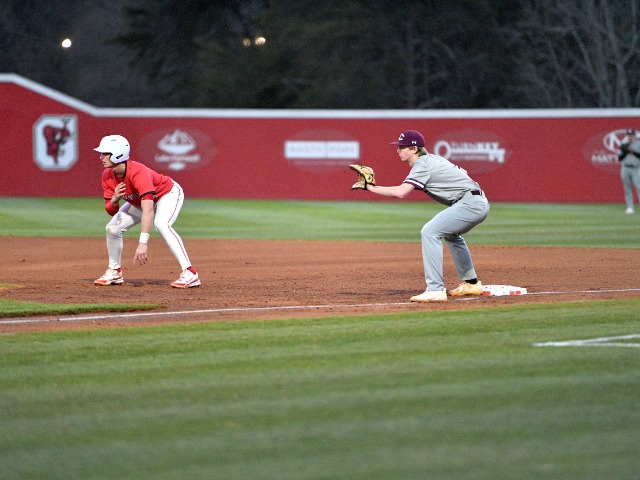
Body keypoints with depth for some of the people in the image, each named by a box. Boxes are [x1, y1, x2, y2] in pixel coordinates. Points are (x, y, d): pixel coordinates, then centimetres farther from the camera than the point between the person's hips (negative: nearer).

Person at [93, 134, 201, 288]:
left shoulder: (138, 173, -41)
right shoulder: (107, 176, -18)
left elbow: (148, 210, -50)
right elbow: (111, 211, -11)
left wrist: (143, 243, -57)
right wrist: (114, 199, -36)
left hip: (168, 193, -8)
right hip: (139, 201, 8)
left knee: (161, 224, -35)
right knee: (112, 228, -3)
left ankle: (189, 274, -37)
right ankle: (114, 273, 18)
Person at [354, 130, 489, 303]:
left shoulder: (422, 165, -13)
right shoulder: (433, 159, 16)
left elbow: (400, 192, -26)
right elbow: (462, 172, 25)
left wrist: (371, 188, -20)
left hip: (470, 203, -11)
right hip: (480, 204, 11)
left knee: (430, 232, -17)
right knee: (450, 234, 32)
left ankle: (435, 290, -22)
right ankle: (471, 283, 39)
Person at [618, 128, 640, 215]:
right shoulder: (624, 144, 10)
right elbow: (620, 158, 6)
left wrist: (633, 151, -17)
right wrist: (625, 152, -10)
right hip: (625, 168, 3)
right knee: (627, 189, 2)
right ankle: (630, 208, 5)